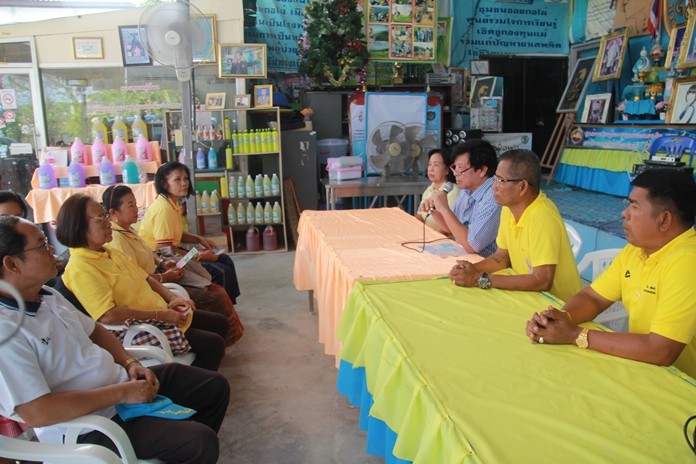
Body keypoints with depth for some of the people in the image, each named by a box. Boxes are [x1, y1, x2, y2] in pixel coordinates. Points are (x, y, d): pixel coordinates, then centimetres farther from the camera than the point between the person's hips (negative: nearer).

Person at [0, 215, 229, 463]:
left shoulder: (46, 295, 3)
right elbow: (37, 412, -30)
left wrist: (130, 363, 1)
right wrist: (121, 393, -24)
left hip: (120, 380, 9)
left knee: (215, 386, 11)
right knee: (202, 443, -21)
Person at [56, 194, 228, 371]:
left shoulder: (109, 252, 10)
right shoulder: (80, 267, -19)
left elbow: (146, 279, 16)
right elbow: (109, 315, -28)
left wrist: (172, 298, -1)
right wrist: (160, 315, -23)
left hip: (161, 314, 10)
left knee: (219, 323, 14)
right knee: (213, 344, -16)